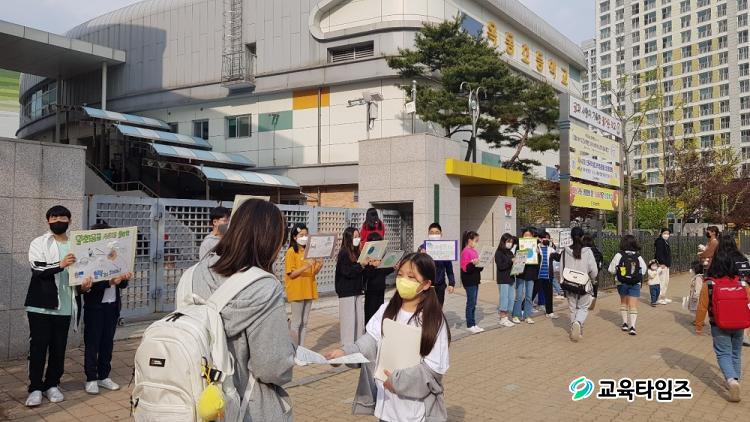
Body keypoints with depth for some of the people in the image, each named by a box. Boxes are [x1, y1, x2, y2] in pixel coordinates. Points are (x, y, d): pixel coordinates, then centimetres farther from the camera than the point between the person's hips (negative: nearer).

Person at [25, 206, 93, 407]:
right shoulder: (38, 243, 0)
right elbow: (37, 270, -14)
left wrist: (85, 282, -8)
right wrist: (60, 265, -32)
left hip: (64, 306, 3)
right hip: (41, 305, -3)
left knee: (59, 347, 8)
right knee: (38, 346, 0)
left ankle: (52, 385, 19)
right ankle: (35, 388, 9)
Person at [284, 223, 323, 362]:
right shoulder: (291, 251, -8)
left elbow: (313, 272, 12)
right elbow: (291, 274, -14)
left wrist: (319, 266, -9)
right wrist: (306, 266, -25)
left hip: (309, 290, 6)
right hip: (296, 291, -6)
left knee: (304, 322, 10)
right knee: (297, 323, -2)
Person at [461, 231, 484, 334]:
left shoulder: (474, 251, 13)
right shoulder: (465, 251, -13)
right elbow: (465, 268, -17)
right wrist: (473, 263, -32)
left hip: (475, 279, 9)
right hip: (469, 280, -9)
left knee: (473, 303, 12)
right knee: (471, 303, -3)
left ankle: (473, 324, 19)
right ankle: (470, 325, 4)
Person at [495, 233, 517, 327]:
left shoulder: (510, 253, 13)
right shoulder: (498, 253, -8)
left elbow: (513, 265, 16)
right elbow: (500, 266, -17)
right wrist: (511, 261, -23)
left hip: (510, 279, 7)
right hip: (503, 280, -7)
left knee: (511, 298, 8)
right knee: (504, 298, -3)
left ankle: (506, 318, 17)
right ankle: (503, 319, 6)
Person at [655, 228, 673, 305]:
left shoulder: (666, 241, 18)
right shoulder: (659, 241, -13)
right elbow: (659, 253, -22)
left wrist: (668, 263, 21)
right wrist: (662, 263, -28)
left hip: (666, 264, 11)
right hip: (661, 264, -11)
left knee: (666, 281, 15)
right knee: (662, 281, -10)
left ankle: (664, 297, 24)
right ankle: (660, 298, -6)